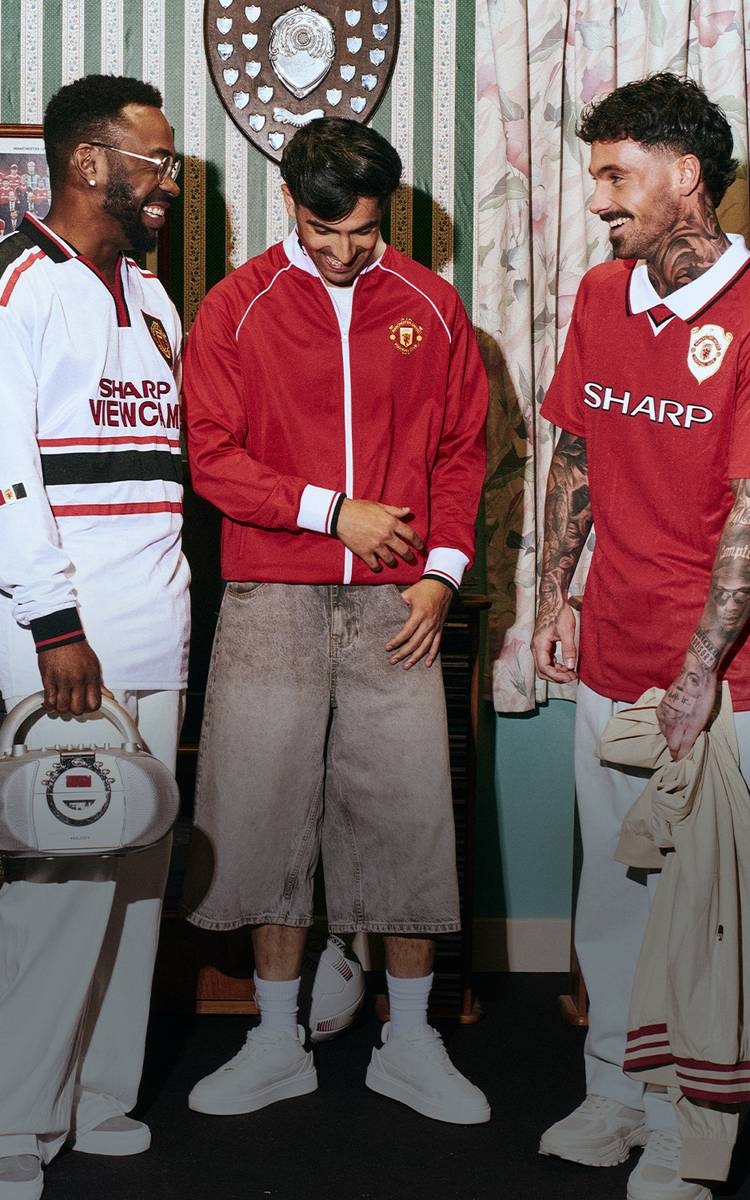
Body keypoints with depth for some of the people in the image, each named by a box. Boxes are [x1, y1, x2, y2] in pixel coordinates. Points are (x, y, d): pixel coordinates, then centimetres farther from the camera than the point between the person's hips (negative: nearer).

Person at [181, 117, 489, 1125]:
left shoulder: (430, 306, 8)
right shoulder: (238, 306, 2)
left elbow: (463, 449, 11)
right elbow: (210, 456, -3)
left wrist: (443, 570, 0)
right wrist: (335, 510, -10)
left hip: (394, 604, 1)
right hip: (272, 601, -1)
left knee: (410, 813, 2)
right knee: (266, 808, 3)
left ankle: (410, 1043, 18)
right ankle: (277, 1043, 19)